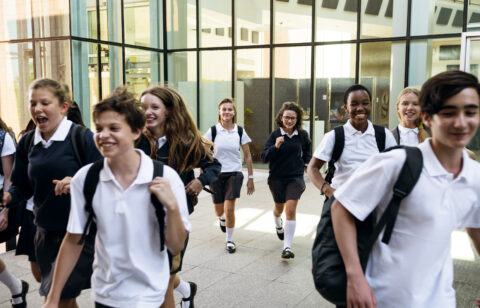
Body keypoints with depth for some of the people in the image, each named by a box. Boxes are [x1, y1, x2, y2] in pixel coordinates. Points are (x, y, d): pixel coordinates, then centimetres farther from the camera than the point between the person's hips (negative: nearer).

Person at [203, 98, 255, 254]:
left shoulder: (240, 131, 0)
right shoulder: (213, 131, -4)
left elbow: (247, 156, 5)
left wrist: (251, 178, 4)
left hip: (234, 174, 0)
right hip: (216, 174, 1)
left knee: (229, 208, -12)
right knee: (219, 211, 13)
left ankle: (229, 240, 8)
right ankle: (222, 218, 51)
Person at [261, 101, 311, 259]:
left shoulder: (302, 135, -2)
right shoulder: (275, 135, -10)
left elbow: (307, 146, 22)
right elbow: (264, 157, -17)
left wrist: (306, 161, 16)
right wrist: (275, 146, -32)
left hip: (295, 177, 0)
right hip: (277, 178, 0)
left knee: (291, 209, -14)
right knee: (279, 208, 20)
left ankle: (287, 247, -10)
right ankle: (278, 226, 56)